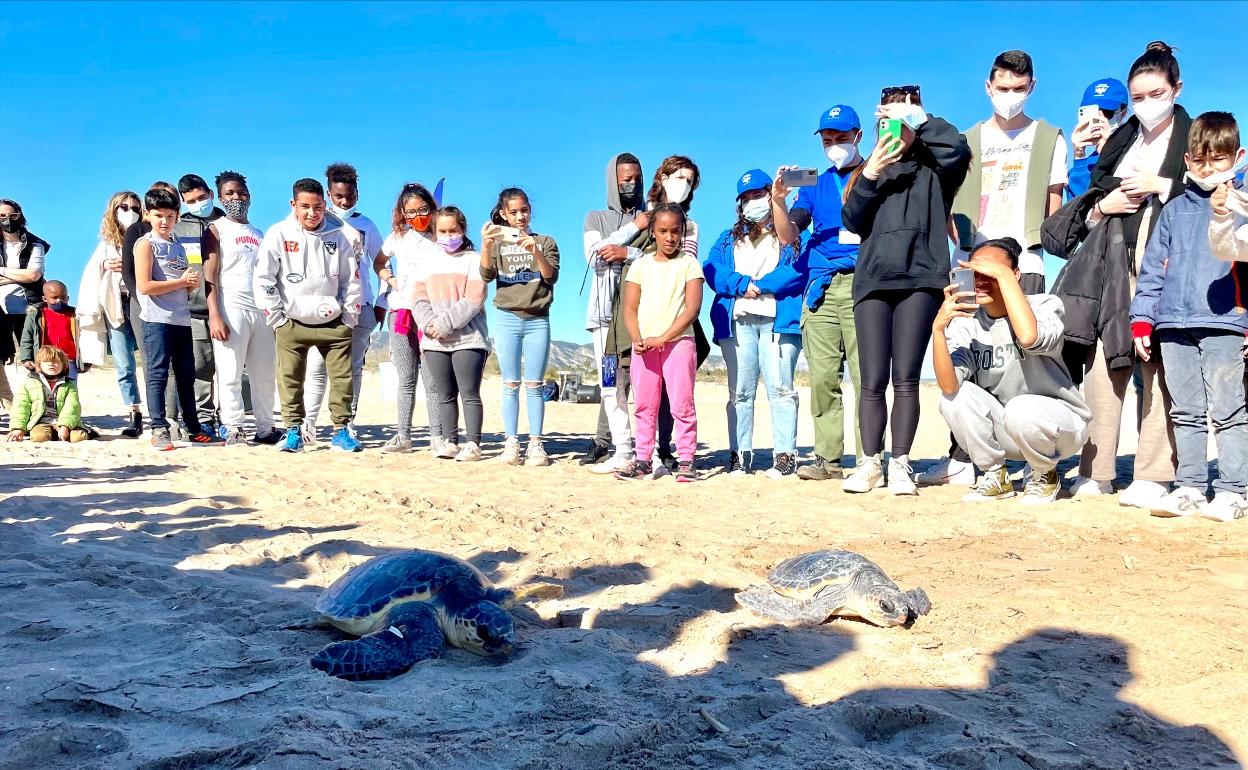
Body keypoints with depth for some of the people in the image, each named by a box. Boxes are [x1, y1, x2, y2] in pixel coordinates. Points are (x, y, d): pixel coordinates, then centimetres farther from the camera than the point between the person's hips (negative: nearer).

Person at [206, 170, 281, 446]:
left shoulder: (258, 234, 21)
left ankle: (265, 428, 10)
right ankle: (233, 429, 1)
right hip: (232, 309, -5)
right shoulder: (216, 230, 5)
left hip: (262, 310, 5)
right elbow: (210, 276, -4)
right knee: (231, 374, -5)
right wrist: (215, 317, -15)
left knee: (264, 375, 4)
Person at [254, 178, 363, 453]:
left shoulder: (338, 236, 3)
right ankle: (293, 432, 10)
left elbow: (351, 280, 9)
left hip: (333, 322, 2)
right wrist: (277, 319, -4)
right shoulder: (278, 234, -3)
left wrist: (349, 319, 5)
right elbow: (263, 279, -3)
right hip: (292, 323, -2)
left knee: (343, 378, 0)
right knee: (290, 381, -1)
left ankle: (341, 432, 8)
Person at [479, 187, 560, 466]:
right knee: (510, 385, 0)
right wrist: (485, 246, -23)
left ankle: (535, 444, 0)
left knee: (534, 385, -2)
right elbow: (487, 275, -5)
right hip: (508, 319, 1)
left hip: (538, 320, -1)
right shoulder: (498, 242, 10)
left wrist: (535, 251, -22)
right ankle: (511, 443, 2)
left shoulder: (545, 241, 9)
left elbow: (552, 276, -5)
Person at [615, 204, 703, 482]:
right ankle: (643, 460, 14)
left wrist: (662, 338, -15)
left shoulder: (688, 263, 2)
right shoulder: (641, 264, 11)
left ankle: (686, 461, 3)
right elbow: (630, 308, 7)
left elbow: (692, 308, -7)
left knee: (682, 404, -3)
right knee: (643, 405, 6)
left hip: (678, 342, -3)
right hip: (643, 345, 3)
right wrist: (637, 339, -10)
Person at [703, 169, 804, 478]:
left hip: (779, 319, -3)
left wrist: (760, 286, -10)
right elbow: (712, 270, 7)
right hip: (737, 320, 3)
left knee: (780, 387, -8)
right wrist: (742, 284, -9)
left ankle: (785, 456, -8)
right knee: (739, 391, 0)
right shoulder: (729, 238, 25)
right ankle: (739, 456, 2)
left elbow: (798, 268, -4)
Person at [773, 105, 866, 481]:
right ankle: (828, 458, 5)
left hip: (860, 283, -4)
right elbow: (788, 235, 10)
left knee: (865, 374, -9)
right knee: (822, 376, 1)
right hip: (820, 287, 4)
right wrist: (778, 200, -8)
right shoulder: (815, 185, 20)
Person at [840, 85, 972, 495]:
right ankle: (870, 463, 5)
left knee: (906, 379, -5)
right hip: (873, 279, 2)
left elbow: (957, 148, -11)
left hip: (921, 280, -2)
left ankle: (900, 464, 0)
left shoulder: (932, 167, 12)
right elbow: (851, 221, 6)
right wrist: (870, 175, -7)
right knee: (872, 381, -2)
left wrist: (916, 116, -5)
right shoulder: (869, 170, 20)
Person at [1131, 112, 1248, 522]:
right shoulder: (1175, 209, 14)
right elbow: (1153, 268, 13)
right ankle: (1189, 487, 16)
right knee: (1186, 412, 9)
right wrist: (1142, 319, 7)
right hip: (1173, 326, 4)